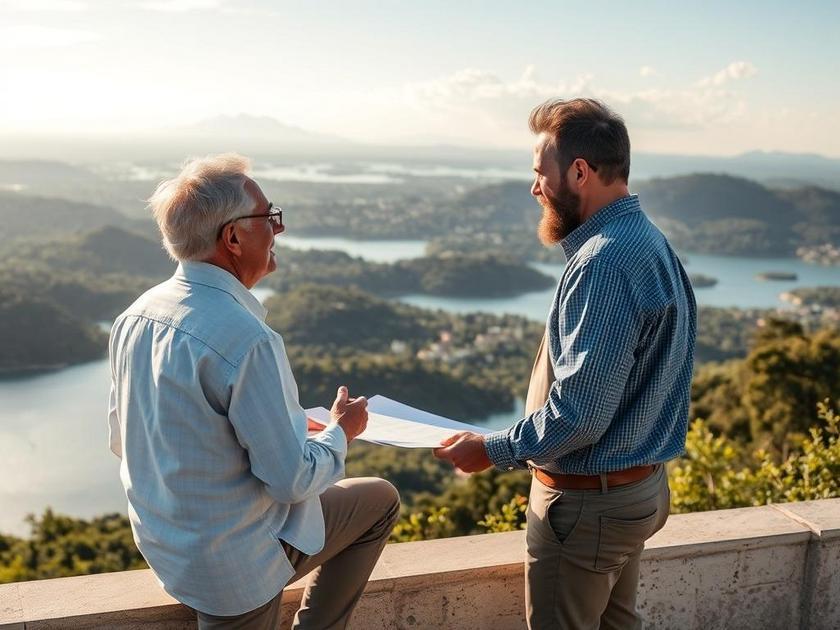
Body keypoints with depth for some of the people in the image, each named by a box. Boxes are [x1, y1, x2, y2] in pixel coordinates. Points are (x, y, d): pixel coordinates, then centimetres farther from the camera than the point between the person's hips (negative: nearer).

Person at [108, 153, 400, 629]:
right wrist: (341, 431, -3)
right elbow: (293, 480, -24)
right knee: (380, 501, 14)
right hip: (235, 563, -8)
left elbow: (122, 439, 9)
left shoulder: (135, 316, -4)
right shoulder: (246, 340, -29)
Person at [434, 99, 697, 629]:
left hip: (586, 503, -10)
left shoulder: (605, 263, -26)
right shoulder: (647, 239, 6)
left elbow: (579, 415, -28)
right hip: (642, 485, 10)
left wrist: (492, 451, -14)